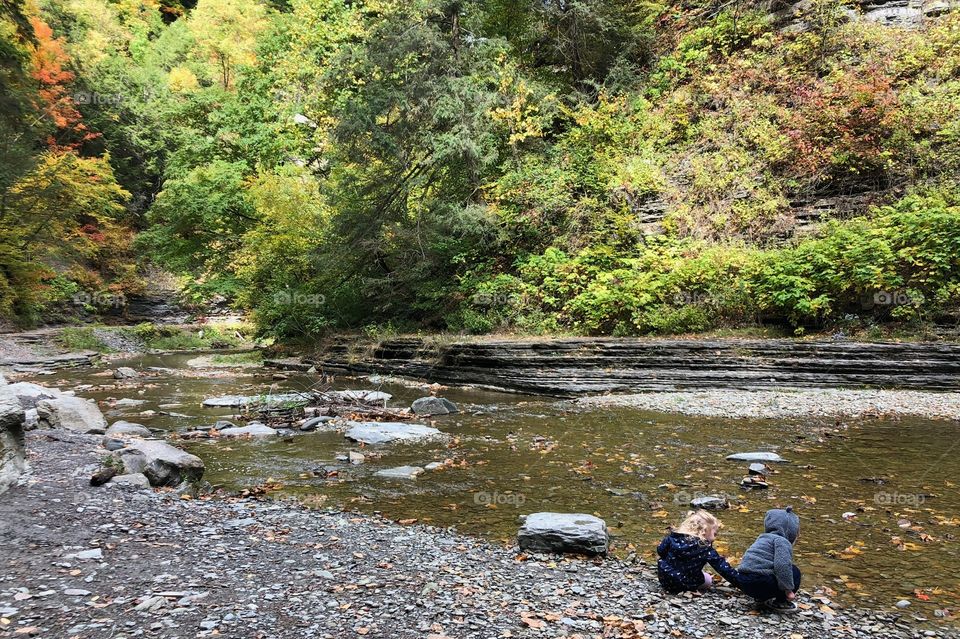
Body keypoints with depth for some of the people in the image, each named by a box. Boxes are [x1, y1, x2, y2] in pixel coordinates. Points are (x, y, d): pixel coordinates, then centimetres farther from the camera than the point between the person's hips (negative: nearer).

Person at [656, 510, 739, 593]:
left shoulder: (673, 536, -4)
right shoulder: (706, 548, -15)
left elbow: (660, 550, 6)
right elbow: (722, 567, -13)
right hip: (685, 584, -4)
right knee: (708, 580, 22)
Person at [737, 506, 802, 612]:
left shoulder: (764, 539, 26)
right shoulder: (782, 541, -5)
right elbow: (782, 566, -22)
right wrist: (788, 589, -12)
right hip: (757, 583, -9)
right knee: (794, 572, 5)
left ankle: (763, 597, 19)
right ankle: (780, 603, 7)